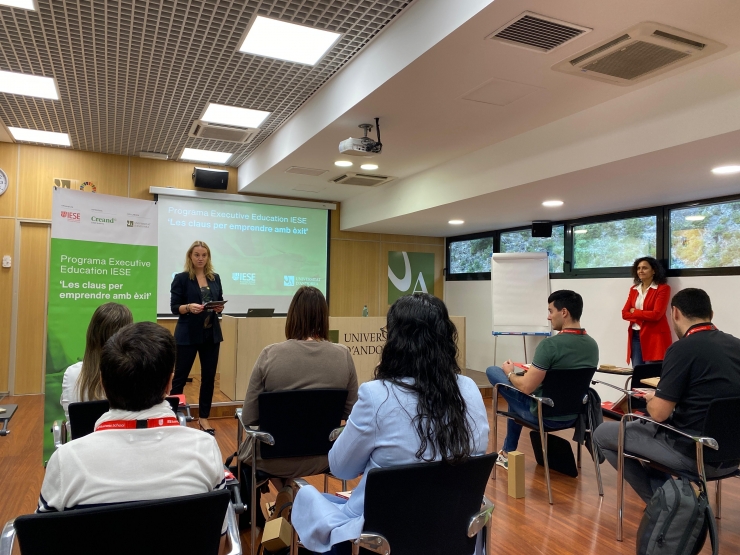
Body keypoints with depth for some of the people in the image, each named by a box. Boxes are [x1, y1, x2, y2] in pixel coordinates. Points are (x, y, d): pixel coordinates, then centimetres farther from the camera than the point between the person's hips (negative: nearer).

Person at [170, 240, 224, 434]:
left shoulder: (215, 278, 8)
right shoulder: (181, 278, -4)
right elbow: (174, 307, -7)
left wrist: (219, 308, -10)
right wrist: (189, 307, -25)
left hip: (211, 334, 4)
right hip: (187, 335, -4)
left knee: (209, 376, 7)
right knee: (180, 376, 3)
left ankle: (203, 417, 18)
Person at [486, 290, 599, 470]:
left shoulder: (550, 344, -25)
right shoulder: (592, 345, -3)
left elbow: (526, 387, -23)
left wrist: (510, 373, -2)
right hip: (574, 415, 7)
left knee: (492, 371, 8)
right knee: (518, 381, 31)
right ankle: (509, 452, 38)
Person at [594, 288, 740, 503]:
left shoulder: (683, 348, -18)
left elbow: (658, 413, -18)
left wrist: (651, 398, 5)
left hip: (695, 453, -8)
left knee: (603, 434, 8)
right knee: (647, 429, 30)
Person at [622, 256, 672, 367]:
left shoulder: (663, 288, -4)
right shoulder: (634, 289, 13)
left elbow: (656, 314, -14)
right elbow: (625, 313, 6)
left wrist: (635, 312, -2)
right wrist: (642, 318, -9)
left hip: (654, 337, -5)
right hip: (635, 336, 5)